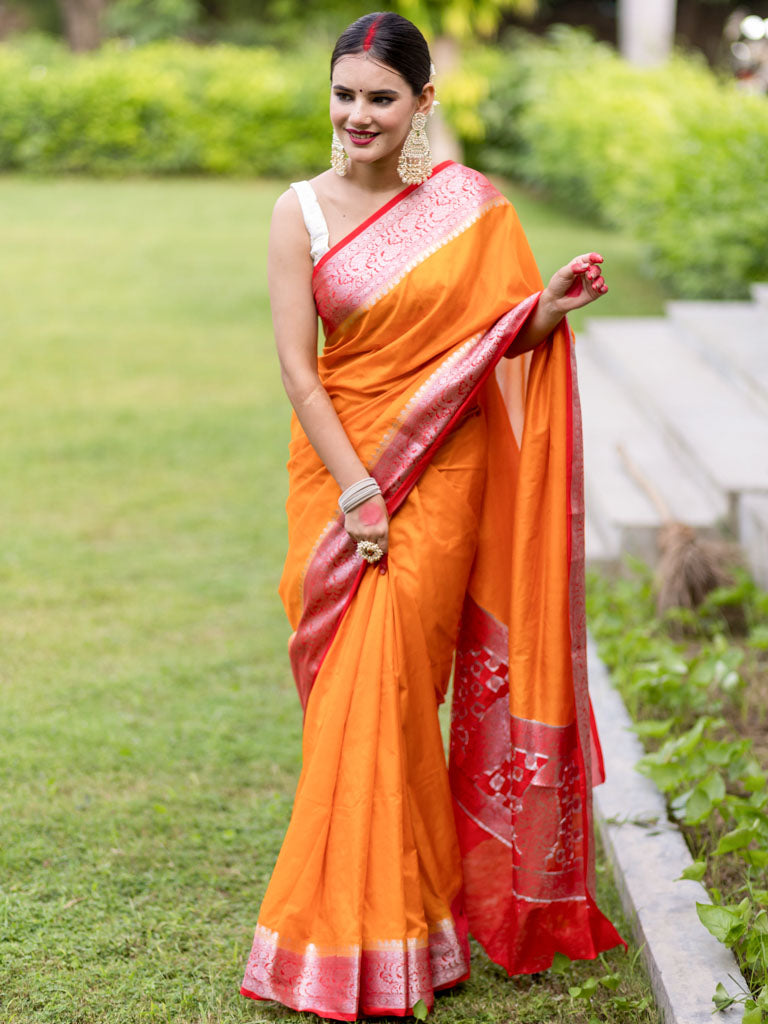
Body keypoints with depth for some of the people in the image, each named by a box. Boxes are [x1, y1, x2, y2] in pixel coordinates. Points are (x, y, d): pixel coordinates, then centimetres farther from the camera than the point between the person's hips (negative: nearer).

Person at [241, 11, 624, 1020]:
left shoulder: (473, 204, 1)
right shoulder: (303, 210, -1)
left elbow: (496, 340, 8)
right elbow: (296, 363, -5)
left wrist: (550, 308, -13)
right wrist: (354, 489, -12)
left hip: (443, 469, -1)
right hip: (339, 464, 1)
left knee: (388, 680, -5)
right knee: (349, 687, 2)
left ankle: (379, 932, 9)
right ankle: (376, 913, 19)